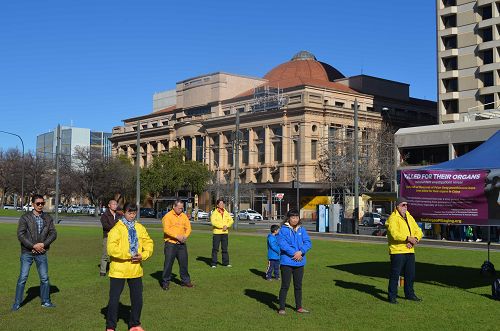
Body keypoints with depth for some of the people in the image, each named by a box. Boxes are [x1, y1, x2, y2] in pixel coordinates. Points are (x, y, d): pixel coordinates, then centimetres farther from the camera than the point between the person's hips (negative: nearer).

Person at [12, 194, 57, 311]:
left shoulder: (48, 218, 5)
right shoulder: (25, 217, -5)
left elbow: (53, 233, 2)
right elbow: (20, 235, -10)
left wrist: (43, 244, -13)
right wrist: (33, 246, -16)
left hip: (42, 253, 3)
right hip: (27, 253, -3)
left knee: (45, 278, 7)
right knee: (23, 278, -2)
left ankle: (46, 301, 20)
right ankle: (17, 303, 10)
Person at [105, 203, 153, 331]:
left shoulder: (140, 228, 7)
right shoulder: (117, 229, -10)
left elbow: (149, 244, 8)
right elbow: (111, 248, -19)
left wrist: (143, 255, -10)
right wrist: (128, 255, -21)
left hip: (136, 270, 5)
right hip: (119, 270, -5)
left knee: (137, 298, 12)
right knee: (114, 298, 3)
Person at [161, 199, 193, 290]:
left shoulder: (184, 216, 11)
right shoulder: (168, 216, -7)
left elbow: (188, 228, 10)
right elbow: (166, 229, -16)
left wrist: (185, 236, -9)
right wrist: (177, 236, -23)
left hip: (182, 244, 5)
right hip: (170, 243, -5)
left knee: (184, 262, 10)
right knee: (168, 263, -2)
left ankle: (186, 280, 21)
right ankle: (165, 282, 8)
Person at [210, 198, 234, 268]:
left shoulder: (226, 213, 11)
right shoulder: (214, 213, -4)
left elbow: (231, 220, 5)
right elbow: (213, 222, -17)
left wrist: (226, 226, -13)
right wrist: (222, 226, -18)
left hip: (225, 232, 4)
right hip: (217, 232, -4)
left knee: (225, 248, 10)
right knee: (215, 248, -1)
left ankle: (226, 263, 17)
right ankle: (214, 263, 4)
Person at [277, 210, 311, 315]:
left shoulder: (302, 230, 7)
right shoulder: (283, 230, -7)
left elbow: (308, 242, 1)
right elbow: (282, 244, -16)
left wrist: (301, 252, -16)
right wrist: (294, 253, -19)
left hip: (299, 262, 5)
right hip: (287, 262, -5)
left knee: (298, 286, 14)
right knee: (285, 285, -1)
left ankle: (299, 307, 26)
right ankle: (281, 308, 8)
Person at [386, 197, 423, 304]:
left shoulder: (409, 217, 17)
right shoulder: (393, 218, -9)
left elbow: (418, 231, 12)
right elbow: (394, 233, -23)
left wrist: (415, 239, -9)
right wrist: (408, 238, -29)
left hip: (410, 251, 8)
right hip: (397, 251, -8)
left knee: (410, 274, 15)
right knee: (395, 274, -4)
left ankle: (409, 294, 30)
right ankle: (392, 296, 4)